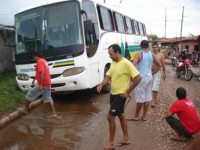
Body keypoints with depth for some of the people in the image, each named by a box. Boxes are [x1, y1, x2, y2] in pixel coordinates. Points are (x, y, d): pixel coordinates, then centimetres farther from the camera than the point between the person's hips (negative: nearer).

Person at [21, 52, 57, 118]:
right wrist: (35, 79, 39)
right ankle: (54, 113, 5)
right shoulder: (44, 61, 17)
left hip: (42, 84, -9)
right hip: (47, 84, 9)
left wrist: (40, 85, -27)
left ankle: (25, 109, 24)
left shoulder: (39, 61, -13)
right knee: (48, 98, 9)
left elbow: (43, 73, -26)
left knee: (30, 94, 9)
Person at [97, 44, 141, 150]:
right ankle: (126, 139, 34)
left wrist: (128, 92, -17)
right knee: (121, 116, 18)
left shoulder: (126, 63, -19)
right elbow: (108, 77, 9)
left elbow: (138, 78, -20)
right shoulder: (113, 63, 7)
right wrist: (101, 85, -11)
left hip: (120, 95, -9)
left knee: (110, 117, -6)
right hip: (113, 94, 9)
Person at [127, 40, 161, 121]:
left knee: (140, 98, 1)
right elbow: (158, 66, 19)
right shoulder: (152, 54, 8)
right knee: (147, 97, 11)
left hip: (141, 78, -6)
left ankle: (136, 116, 14)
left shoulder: (139, 54, -10)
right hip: (149, 77, 6)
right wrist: (152, 73, 17)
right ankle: (145, 115, 20)